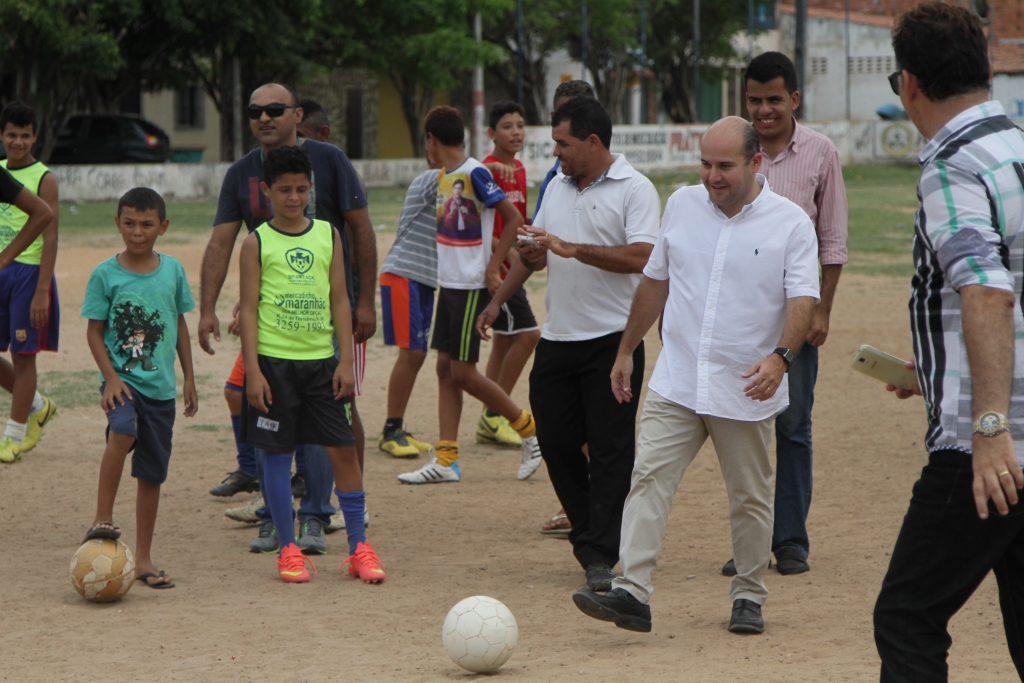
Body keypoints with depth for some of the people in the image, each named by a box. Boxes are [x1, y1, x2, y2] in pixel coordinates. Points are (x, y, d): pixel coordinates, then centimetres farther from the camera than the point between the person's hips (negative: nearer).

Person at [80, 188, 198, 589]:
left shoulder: (172, 270, 4)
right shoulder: (105, 274, -5)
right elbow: (94, 331, -2)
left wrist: (189, 378, 14)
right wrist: (110, 377, -15)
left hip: (161, 385, 3)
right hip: (122, 379, -3)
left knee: (152, 474, 7)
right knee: (122, 431, -34)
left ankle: (143, 559, 17)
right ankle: (103, 519, -23)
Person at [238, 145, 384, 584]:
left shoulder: (328, 235, 7)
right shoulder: (257, 242, -1)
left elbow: (339, 300, 8)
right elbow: (248, 308, -3)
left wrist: (346, 361, 2)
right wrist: (253, 371, -10)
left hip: (321, 359, 2)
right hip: (275, 361, -2)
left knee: (343, 449, -1)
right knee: (277, 452, 2)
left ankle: (359, 547, 7)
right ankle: (288, 550, 11)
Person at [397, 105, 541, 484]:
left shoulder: (475, 173, -15)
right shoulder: (443, 177, 11)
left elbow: (514, 218, -16)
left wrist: (492, 269, -17)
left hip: (471, 286, -9)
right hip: (448, 283, 9)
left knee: (463, 372, -5)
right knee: (445, 369, 6)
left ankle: (529, 429, 11)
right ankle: (446, 460, 7)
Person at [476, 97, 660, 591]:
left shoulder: (634, 190, -7)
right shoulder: (557, 188, 15)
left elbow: (640, 257, -20)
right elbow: (534, 254, 25)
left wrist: (571, 249, -22)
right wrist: (496, 302, 20)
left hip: (612, 339, -7)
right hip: (557, 339, 7)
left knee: (611, 449, -6)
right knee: (555, 441, 7)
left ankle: (601, 555, -6)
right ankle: (589, 533, 23)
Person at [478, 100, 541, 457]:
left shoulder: (519, 170, 12)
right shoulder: (488, 170, -15)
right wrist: (506, 254, -24)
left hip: (511, 264, 9)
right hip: (495, 265, -9)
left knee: (504, 340, 11)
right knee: (527, 334, -12)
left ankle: (489, 421, 17)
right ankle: (495, 414, -3)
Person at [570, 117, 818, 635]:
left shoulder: (790, 223, -5)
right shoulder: (682, 205, 7)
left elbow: (803, 299, -12)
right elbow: (655, 281, 17)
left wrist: (780, 357, -29)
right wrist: (626, 349, 20)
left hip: (745, 393, -2)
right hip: (675, 383, 2)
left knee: (750, 499, 8)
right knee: (648, 479, -11)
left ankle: (748, 596, 22)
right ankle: (632, 593, -16)